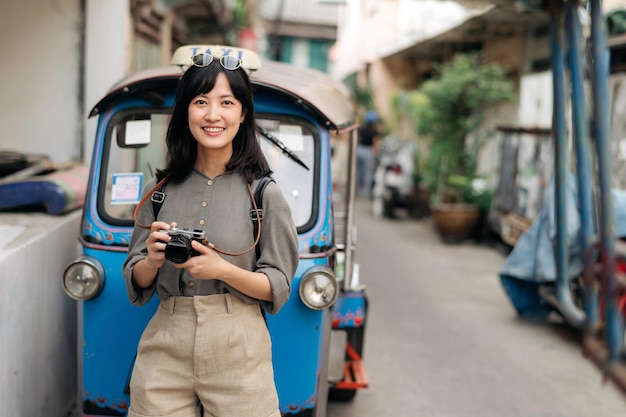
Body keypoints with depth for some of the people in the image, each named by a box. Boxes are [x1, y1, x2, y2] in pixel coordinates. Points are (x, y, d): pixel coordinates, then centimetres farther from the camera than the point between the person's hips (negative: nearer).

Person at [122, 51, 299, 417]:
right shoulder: (159, 191, 6)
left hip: (237, 351, -2)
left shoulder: (265, 194, -4)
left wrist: (223, 269, -18)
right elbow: (136, 284, 11)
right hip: (165, 346, 3)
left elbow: (278, 288, -2)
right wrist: (153, 260, -10)